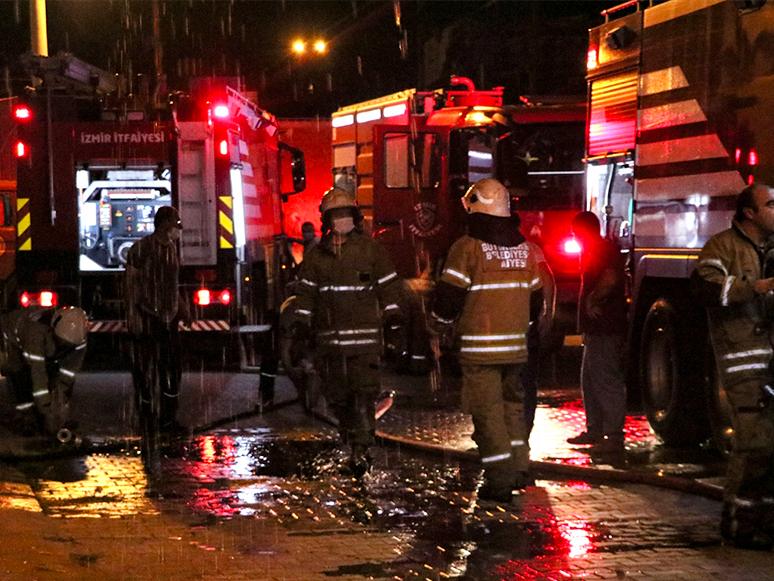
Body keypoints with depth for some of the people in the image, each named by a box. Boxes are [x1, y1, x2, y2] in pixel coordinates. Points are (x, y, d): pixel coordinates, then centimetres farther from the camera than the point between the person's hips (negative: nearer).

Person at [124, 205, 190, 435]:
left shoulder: (171, 248, 12)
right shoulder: (141, 248, -9)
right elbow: (130, 282, -10)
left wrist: (182, 307, 19)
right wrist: (132, 312, -17)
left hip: (168, 319, 6)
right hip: (146, 319, -6)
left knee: (172, 369, 3)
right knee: (144, 369, 1)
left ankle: (168, 418, 7)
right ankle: (147, 412, 18)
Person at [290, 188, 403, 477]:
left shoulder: (370, 248, 4)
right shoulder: (316, 255, 11)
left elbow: (389, 285, 8)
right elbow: (306, 291, 17)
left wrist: (393, 318, 3)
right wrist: (300, 323, 9)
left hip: (365, 334, -3)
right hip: (329, 338, 3)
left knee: (364, 393, -13)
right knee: (337, 395, 5)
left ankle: (361, 449, -15)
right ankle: (354, 442, 18)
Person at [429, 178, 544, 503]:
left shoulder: (468, 248, -10)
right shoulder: (524, 249, 9)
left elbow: (449, 294, -10)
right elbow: (535, 297, 18)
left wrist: (438, 325, 8)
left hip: (479, 348, -6)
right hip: (515, 346, 6)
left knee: (487, 411, -1)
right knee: (512, 404, 19)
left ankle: (500, 481, -3)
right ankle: (519, 468, 20)